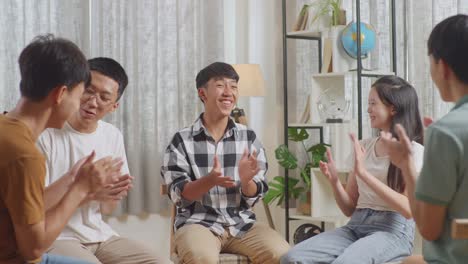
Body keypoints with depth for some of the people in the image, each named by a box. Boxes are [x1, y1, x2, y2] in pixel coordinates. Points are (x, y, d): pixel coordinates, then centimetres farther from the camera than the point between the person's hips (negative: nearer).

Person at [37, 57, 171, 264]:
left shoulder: (113, 137, 6)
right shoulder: (44, 133, -12)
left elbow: (106, 209, 11)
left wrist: (113, 195, -13)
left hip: (100, 236, 6)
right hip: (55, 239, -6)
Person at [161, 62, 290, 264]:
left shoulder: (249, 137, 5)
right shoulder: (181, 140, -1)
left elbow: (253, 197, 4)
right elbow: (179, 195, -6)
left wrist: (245, 179, -19)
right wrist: (210, 180, -25)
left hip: (242, 223, 3)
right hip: (198, 223, -3)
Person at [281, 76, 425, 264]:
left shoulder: (414, 151, -1)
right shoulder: (363, 147, 15)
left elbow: (410, 209, -15)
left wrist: (364, 172, -17)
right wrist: (334, 181, -3)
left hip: (393, 230, -5)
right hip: (356, 226, 5)